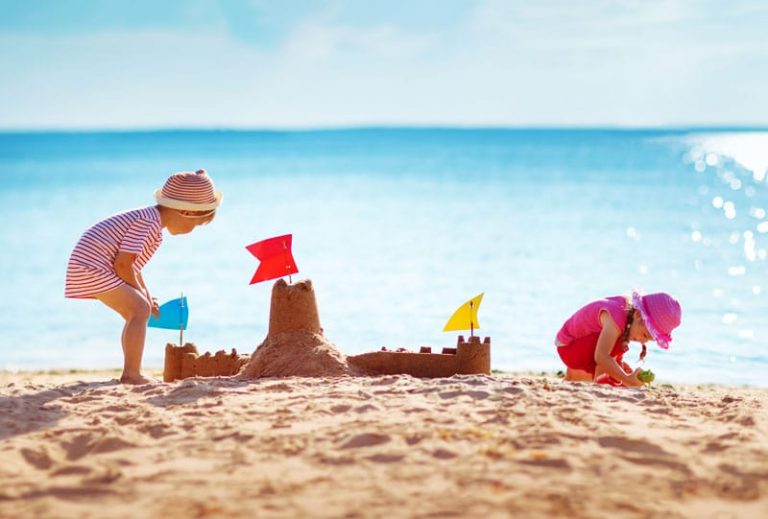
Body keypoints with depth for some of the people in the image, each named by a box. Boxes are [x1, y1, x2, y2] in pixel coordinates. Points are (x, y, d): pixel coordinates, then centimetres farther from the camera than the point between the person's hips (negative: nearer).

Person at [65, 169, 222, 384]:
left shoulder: (151, 222, 15)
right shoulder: (148, 221, -19)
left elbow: (131, 264, 23)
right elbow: (123, 264, -22)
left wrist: (146, 297, 19)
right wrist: (142, 294, -7)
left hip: (90, 267, 11)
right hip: (92, 267, -11)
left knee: (135, 312, 18)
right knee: (140, 308, -17)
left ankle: (130, 373, 22)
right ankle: (131, 374, -19)